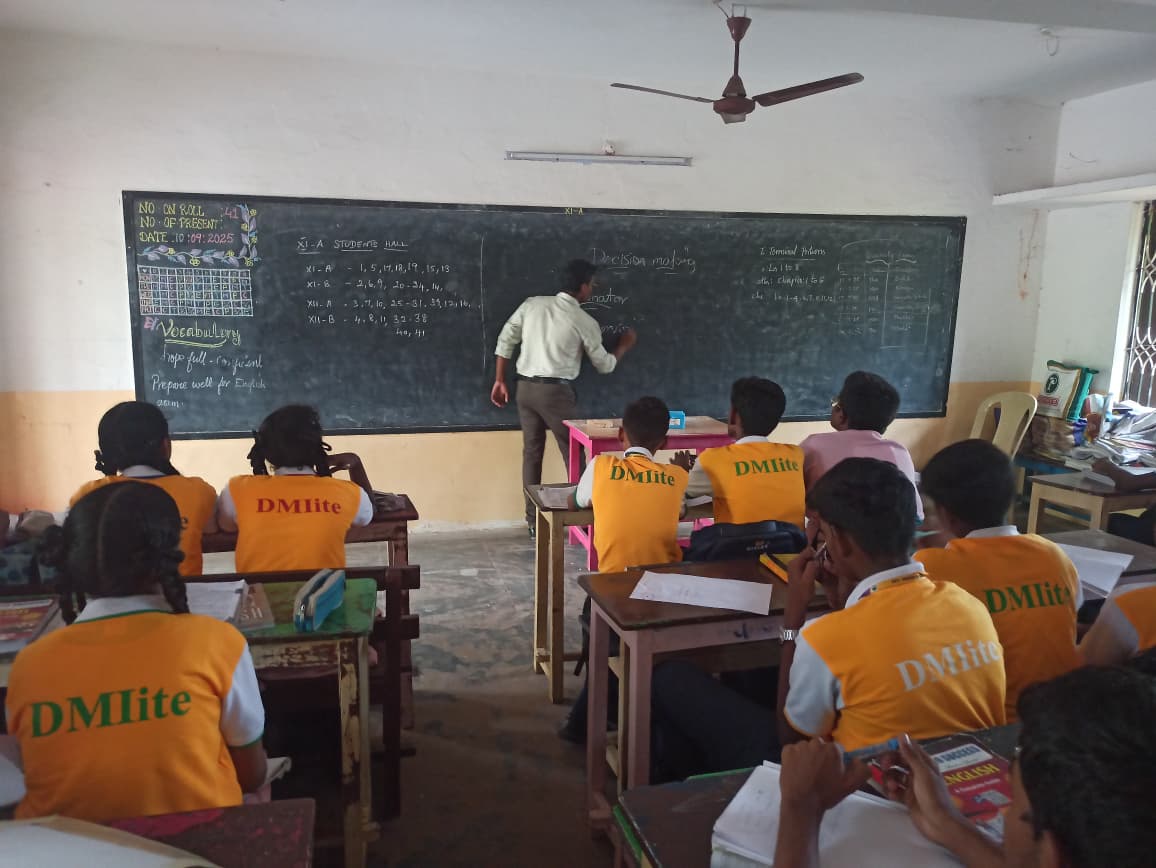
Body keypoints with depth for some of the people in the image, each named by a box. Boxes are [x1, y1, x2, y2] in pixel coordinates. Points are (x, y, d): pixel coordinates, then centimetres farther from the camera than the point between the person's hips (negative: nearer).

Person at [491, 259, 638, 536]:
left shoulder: (532, 304, 6)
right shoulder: (585, 322, -4)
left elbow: (505, 341, 5)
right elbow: (604, 365, 7)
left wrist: (500, 381, 12)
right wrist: (623, 347, 26)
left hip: (526, 388, 5)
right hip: (556, 391, -5)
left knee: (532, 453, 12)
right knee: (574, 454, 7)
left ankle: (533, 520, 18)